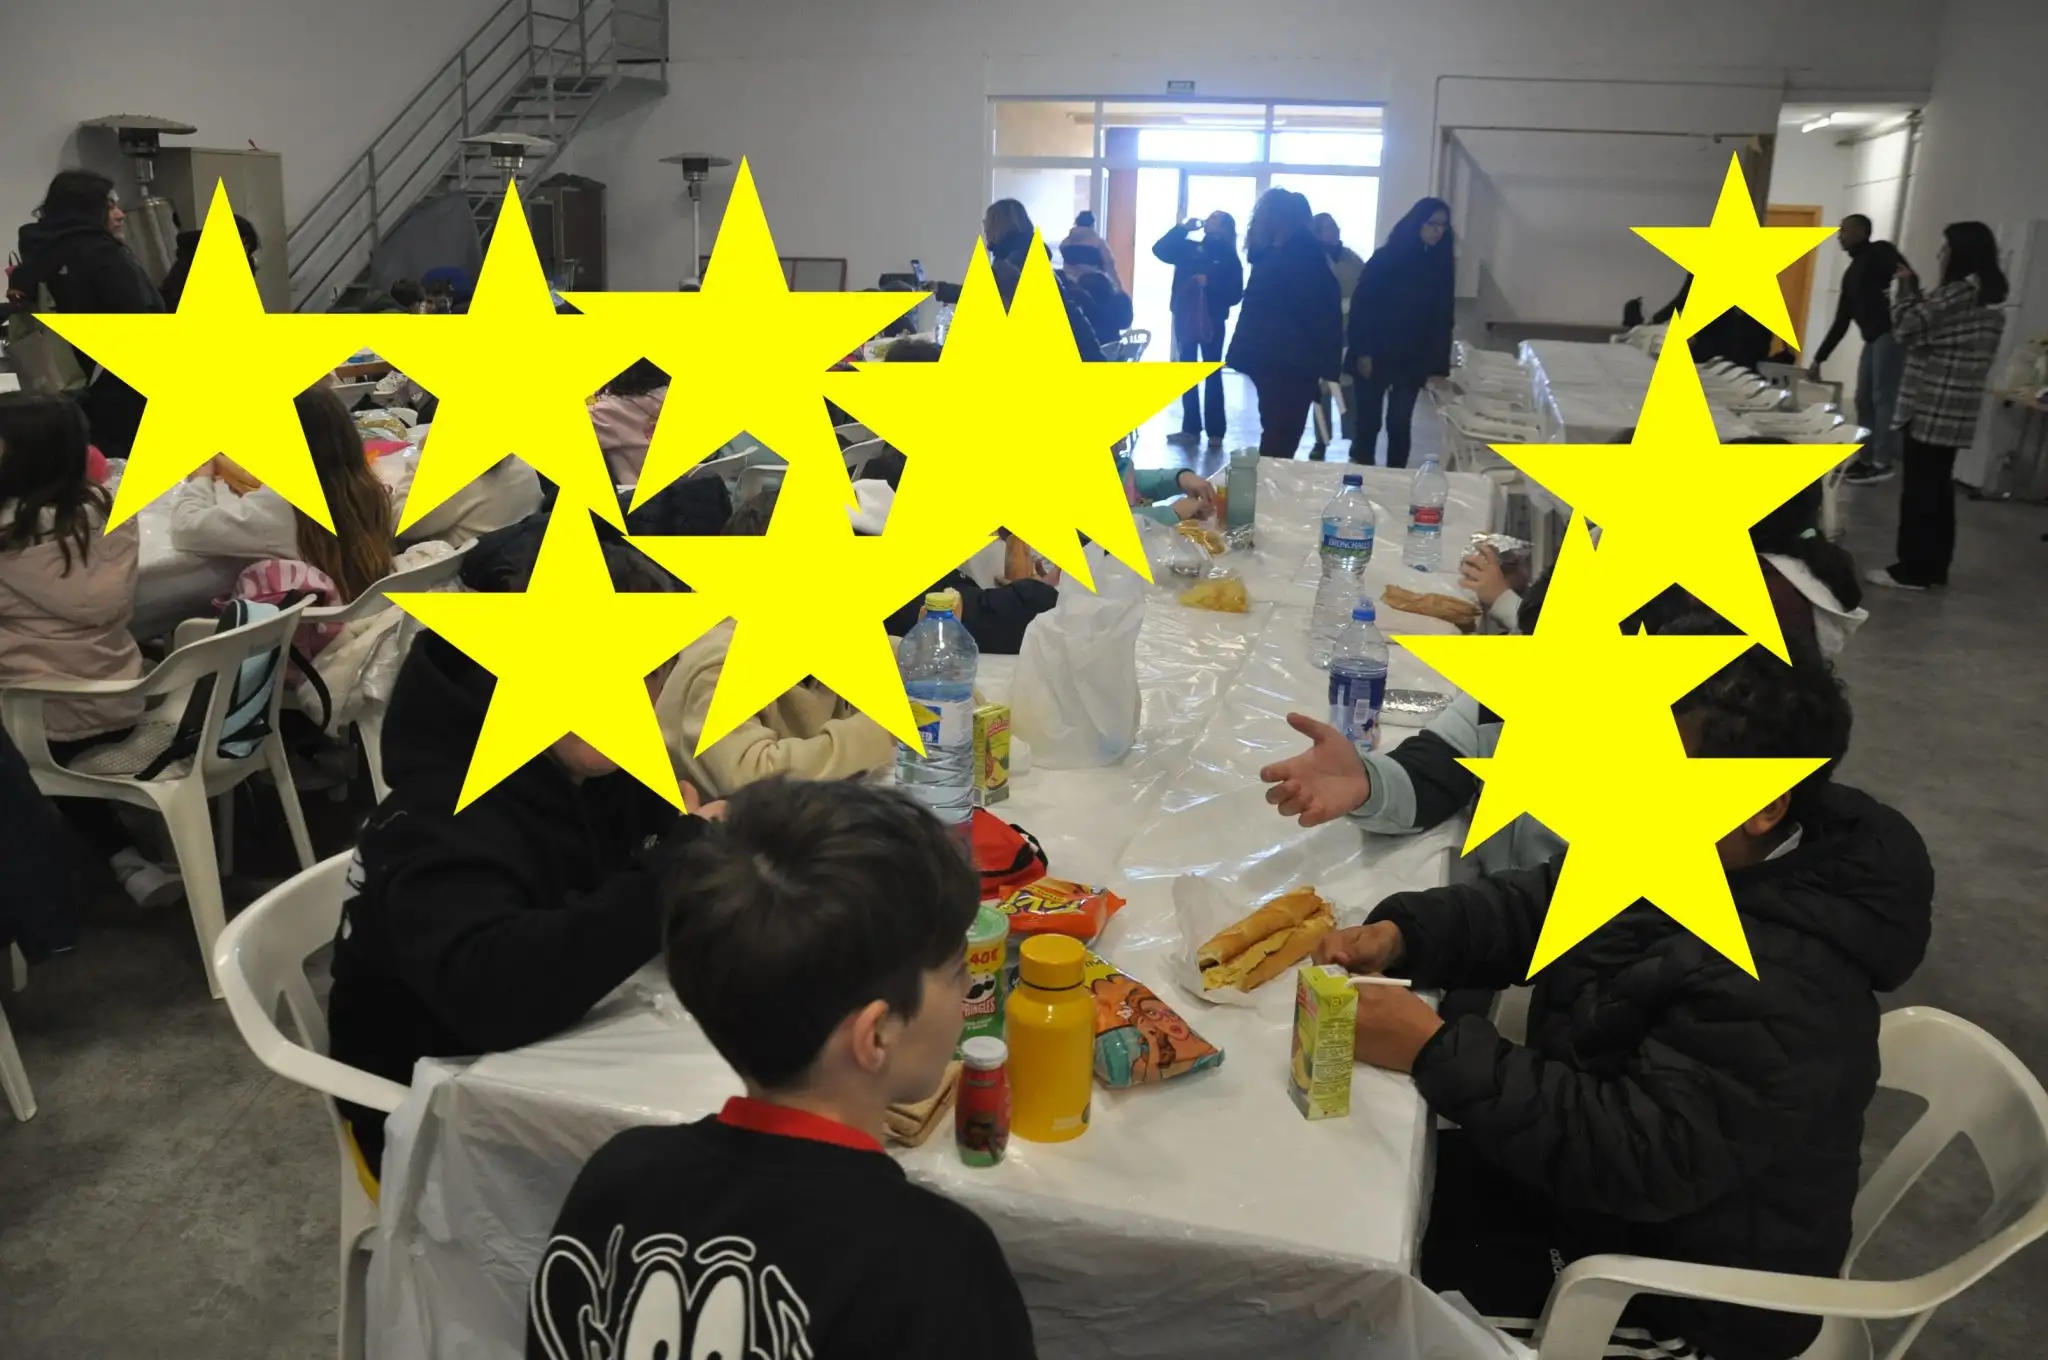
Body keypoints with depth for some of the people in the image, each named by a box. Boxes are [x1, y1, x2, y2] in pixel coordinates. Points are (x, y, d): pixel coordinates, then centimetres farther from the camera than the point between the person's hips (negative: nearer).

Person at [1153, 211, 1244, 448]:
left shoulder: (1229, 258, -1)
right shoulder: (1189, 248, 9)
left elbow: (1235, 295, -8)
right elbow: (1160, 250, -5)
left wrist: (1210, 284, -21)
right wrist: (1183, 228, -8)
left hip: (1212, 322, -4)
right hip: (1185, 319, 4)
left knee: (1212, 376, -2)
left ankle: (1215, 432, 1)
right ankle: (1191, 429, 13)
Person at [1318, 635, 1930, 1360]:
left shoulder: (1779, 989, -34)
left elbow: (1641, 1158, -35)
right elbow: (1533, 908, 2)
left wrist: (1435, 1051, -36)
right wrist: (1400, 932, -16)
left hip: (1671, 1301, -8)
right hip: (1586, 1169, 8)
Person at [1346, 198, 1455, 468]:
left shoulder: (1441, 266, 5)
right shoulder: (1385, 258, -4)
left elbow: (1442, 319, 8)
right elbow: (1360, 305, -6)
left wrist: (1440, 366, 2)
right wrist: (1362, 352, -13)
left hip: (1413, 361, 2)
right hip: (1375, 356, -2)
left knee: (1400, 422, 2)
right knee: (1368, 420, 3)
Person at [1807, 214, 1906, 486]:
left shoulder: (1880, 252, -1)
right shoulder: (1851, 272, 23)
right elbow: (1841, 322, 23)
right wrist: (1818, 359, 21)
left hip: (1892, 333, -9)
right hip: (1873, 338, 9)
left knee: (1882, 397, -9)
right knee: (1864, 399, 10)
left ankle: (1882, 463, -8)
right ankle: (1866, 459, 16)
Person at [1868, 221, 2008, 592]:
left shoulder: (1955, 294, -15)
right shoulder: (1990, 302, 15)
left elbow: (1906, 330, -12)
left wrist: (1907, 287, -1)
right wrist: (1917, 291, 12)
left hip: (1930, 411, -9)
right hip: (1956, 415, 9)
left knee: (1919, 489, -4)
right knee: (1938, 488, 13)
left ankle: (1913, 570, 1)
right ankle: (1935, 567, 19)